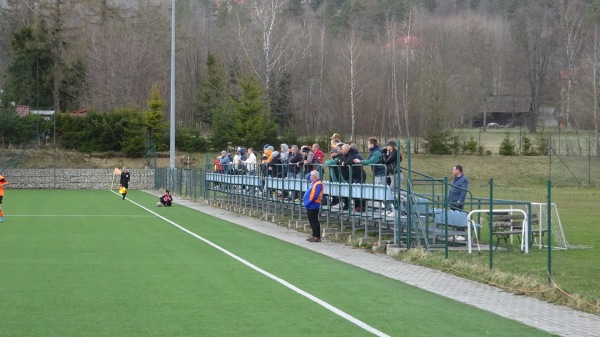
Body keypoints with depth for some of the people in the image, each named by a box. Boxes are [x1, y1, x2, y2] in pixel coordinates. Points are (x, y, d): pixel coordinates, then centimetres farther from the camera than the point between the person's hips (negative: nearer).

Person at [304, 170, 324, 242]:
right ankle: (314, 236, 22)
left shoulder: (318, 184, -17)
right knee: (311, 221, 15)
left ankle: (317, 237, -5)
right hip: (310, 206, 10)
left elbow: (315, 196, -22)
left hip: (313, 206, -10)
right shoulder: (313, 182, 13)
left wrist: (309, 203, -19)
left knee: (314, 221, -7)